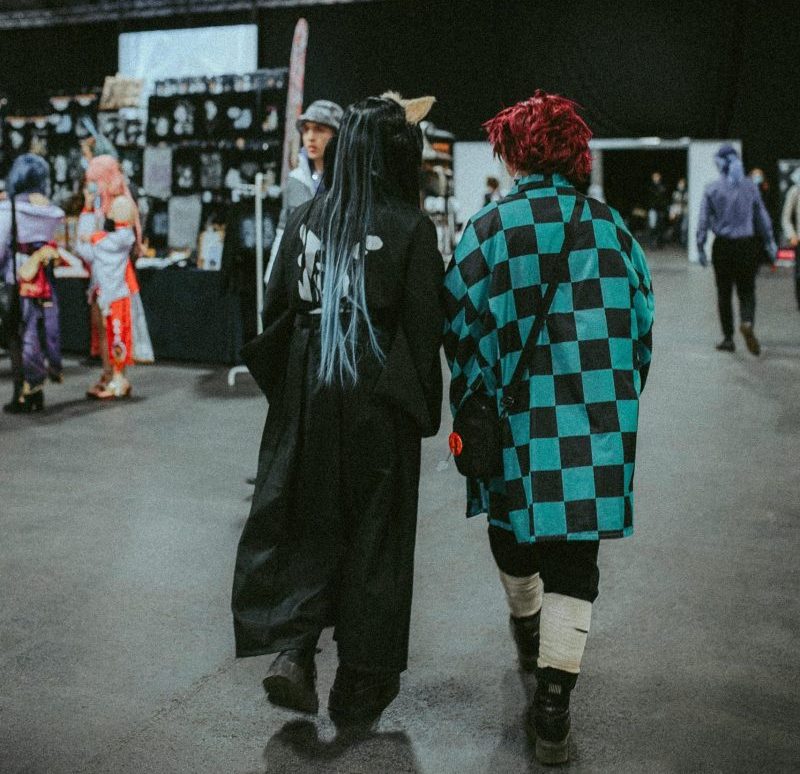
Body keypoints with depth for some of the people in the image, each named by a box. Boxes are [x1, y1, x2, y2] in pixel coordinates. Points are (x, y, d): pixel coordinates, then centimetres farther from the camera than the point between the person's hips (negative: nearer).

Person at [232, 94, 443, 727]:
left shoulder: (306, 218, 1)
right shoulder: (412, 227, -9)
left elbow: (277, 311, 4)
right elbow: (425, 326, -9)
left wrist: (283, 387, 15)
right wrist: (424, 409, 2)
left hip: (307, 396, 3)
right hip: (380, 402, -2)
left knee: (306, 521, 17)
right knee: (374, 534, 10)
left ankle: (291, 646, -1)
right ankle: (359, 687, 20)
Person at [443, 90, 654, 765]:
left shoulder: (490, 228, -4)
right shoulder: (611, 227, 4)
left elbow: (461, 324, -4)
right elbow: (641, 321, 10)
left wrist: (470, 406, 7)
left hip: (517, 413, -1)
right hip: (597, 419, 1)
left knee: (515, 523, 23)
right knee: (574, 553, 4)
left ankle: (527, 624, 47)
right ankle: (554, 695, -3)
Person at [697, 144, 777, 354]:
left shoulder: (712, 189, -4)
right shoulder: (750, 186, 1)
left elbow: (703, 220, -4)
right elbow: (762, 217, 6)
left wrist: (700, 248, 3)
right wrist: (769, 243, 15)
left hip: (722, 246, -1)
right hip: (747, 244, 1)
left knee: (724, 293, 9)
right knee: (747, 290, 7)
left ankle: (728, 338, 12)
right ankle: (747, 322, -22)